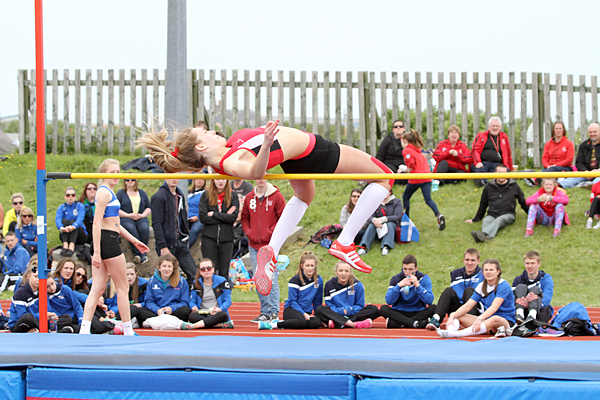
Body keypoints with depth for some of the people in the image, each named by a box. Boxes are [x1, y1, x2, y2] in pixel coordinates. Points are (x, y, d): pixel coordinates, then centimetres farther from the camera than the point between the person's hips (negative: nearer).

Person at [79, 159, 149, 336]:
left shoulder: (109, 192, 20)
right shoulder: (104, 192, -12)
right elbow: (97, 223, -18)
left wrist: (135, 241, 27)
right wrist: (97, 252, -23)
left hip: (108, 241, 10)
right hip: (107, 241, -10)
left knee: (97, 288, 4)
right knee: (123, 287, 1)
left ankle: (84, 329, -3)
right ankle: (128, 331, 7)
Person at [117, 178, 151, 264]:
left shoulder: (142, 193, 21)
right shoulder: (120, 193, 11)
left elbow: (148, 208, 20)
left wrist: (142, 215, -2)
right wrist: (128, 215, -10)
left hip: (141, 218, 2)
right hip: (126, 219, -2)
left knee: (144, 228, -32)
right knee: (131, 229, -36)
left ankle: (137, 254, -33)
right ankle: (141, 254, -40)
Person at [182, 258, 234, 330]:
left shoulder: (222, 281, 5)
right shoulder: (196, 283, 12)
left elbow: (227, 301, 2)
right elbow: (192, 301, 13)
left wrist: (220, 309, -19)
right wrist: (194, 307, -12)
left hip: (216, 314, -2)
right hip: (201, 314, 2)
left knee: (223, 315, -39)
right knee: (191, 316, -34)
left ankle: (192, 326, -46)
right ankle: (223, 324, -40)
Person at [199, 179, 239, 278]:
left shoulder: (233, 197, 6)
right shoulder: (206, 195, 3)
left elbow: (233, 217, -8)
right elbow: (203, 217, -7)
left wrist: (214, 214, -10)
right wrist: (225, 217, -9)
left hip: (226, 239, 1)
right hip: (209, 238, -1)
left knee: (224, 273, 4)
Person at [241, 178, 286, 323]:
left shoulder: (276, 196, -3)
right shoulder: (249, 198, 9)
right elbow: (244, 218, 18)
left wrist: (272, 232, -10)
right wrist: (248, 232, 2)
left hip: (270, 245, -5)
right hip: (254, 245, 5)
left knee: (272, 280, -8)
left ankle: (274, 312, -6)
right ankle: (265, 312, 12)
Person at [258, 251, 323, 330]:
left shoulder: (319, 280, 5)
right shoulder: (295, 280, -9)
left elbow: (317, 301, 16)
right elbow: (292, 301, -10)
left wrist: (318, 314, 8)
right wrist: (303, 314, -20)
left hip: (306, 313, 5)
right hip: (291, 310, -5)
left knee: (317, 322, -31)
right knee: (302, 322, -40)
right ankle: (270, 325, -33)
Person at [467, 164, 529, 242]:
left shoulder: (514, 186, 15)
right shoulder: (488, 187, 17)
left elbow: (523, 203, 24)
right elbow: (483, 205, 27)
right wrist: (475, 219, 28)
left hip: (507, 214, -2)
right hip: (492, 215, 3)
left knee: (499, 220, -38)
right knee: (486, 221, -33)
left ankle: (484, 234, -66)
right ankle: (486, 236, -66)